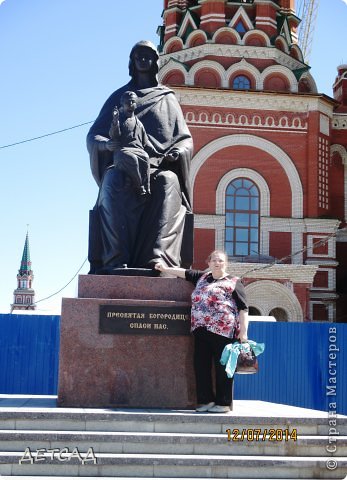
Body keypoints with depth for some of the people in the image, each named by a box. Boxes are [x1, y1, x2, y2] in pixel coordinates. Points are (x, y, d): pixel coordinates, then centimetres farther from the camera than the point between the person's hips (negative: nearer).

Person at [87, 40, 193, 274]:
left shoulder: (168, 98, 25)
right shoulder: (120, 96, 24)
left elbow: (186, 139, 18)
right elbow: (93, 136, 16)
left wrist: (179, 151, -8)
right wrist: (107, 144, -10)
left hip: (161, 165, 0)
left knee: (168, 183, -38)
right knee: (114, 184, -37)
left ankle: (158, 259, -51)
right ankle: (117, 260, -46)